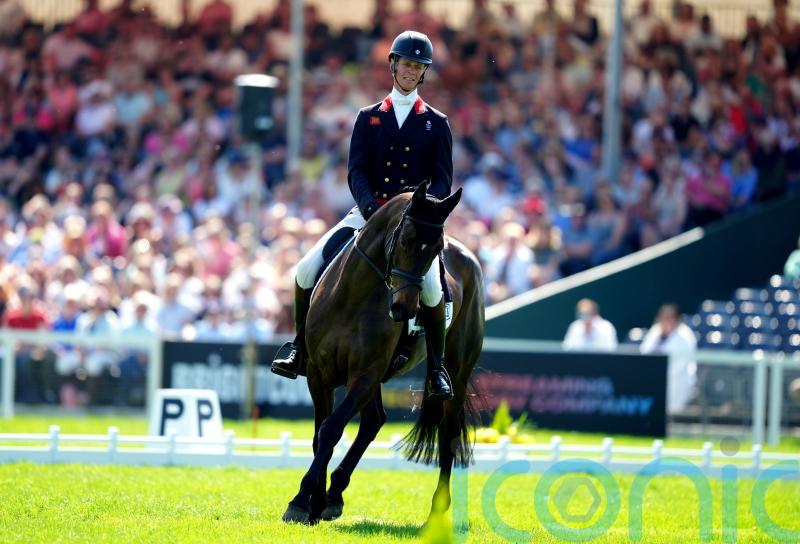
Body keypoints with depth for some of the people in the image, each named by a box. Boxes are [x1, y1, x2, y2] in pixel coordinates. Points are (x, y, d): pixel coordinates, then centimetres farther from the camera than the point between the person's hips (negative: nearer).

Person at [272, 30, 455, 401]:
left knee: (430, 284, -30)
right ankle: (299, 346, 4)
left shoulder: (436, 123, 10)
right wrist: (372, 209, -16)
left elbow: (442, 180, 5)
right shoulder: (368, 118, 13)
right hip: (367, 212, 2)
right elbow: (356, 172, 3)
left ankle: (437, 368, -14)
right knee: (307, 270, -14)